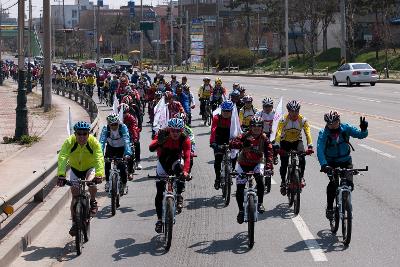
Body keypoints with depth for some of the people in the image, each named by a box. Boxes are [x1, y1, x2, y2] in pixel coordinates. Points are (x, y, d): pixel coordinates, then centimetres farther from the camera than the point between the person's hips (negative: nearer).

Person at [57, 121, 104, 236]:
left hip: (90, 168, -1)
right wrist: (61, 175, -54)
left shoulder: (94, 142, -28)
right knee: (75, 196, -2)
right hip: (75, 169, 2)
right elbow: (62, 158, -39)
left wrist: (99, 174, -57)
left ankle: (93, 202, -3)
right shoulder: (69, 142, -27)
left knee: (92, 183, -32)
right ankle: (74, 223, 12)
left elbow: (99, 159, -40)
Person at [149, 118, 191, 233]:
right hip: (163, 162, 0)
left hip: (176, 160, 0)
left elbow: (187, 157, -33)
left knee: (180, 168, -36)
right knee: (160, 192, -5)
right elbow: (151, 148, -39)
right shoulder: (162, 135, -24)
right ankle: (159, 219, 8)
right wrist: (158, 142, -59)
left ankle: (179, 196, -18)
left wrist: (185, 172, -49)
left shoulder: (185, 139, -23)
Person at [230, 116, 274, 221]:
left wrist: (269, 165, -41)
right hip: (243, 163, 0)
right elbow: (232, 143, -30)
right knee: (240, 188, -3)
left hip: (257, 163, 0)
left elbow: (269, 152, -24)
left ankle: (260, 203, -14)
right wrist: (242, 144, -50)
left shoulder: (264, 138, -13)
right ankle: (241, 210, 15)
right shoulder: (245, 136, -17)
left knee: (260, 179, -29)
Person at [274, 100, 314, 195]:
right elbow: (278, 133, -31)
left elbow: (308, 133, -27)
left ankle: (301, 177, -6)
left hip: (297, 141, 0)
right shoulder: (283, 119, -22)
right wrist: (277, 146, -45)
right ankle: (283, 182, 17)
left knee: (302, 157, -25)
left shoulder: (303, 120, -19)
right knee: (284, 163, -6)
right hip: (285, 142, 0)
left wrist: (310, 146, -41)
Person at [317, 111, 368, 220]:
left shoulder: (346, 128, -10)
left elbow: (361, 135, -12)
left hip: (346, 161, 2)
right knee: (333, 183, -24)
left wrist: (364, 129, -36)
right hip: (331, 163, -2)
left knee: (349, 184, -14)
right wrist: (324, 165, -42)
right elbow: (320, 150, -27)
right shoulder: (323, 133, -17)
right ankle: (329, 207, -7)